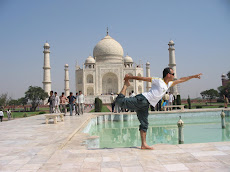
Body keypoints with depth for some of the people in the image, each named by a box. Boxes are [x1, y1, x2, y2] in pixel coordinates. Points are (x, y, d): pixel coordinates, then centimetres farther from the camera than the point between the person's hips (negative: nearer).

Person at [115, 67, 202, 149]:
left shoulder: (168, 84, 21)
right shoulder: (158, 81, -4)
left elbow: (180, 80, 29)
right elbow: (143, 78, -5)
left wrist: (193, 76, 33)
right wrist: (130, 77, -4)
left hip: (145, 105, 7)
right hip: (141, 100, -7)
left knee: (144, 124, 4)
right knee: (120, 101, -13)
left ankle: (144, 144, 6)